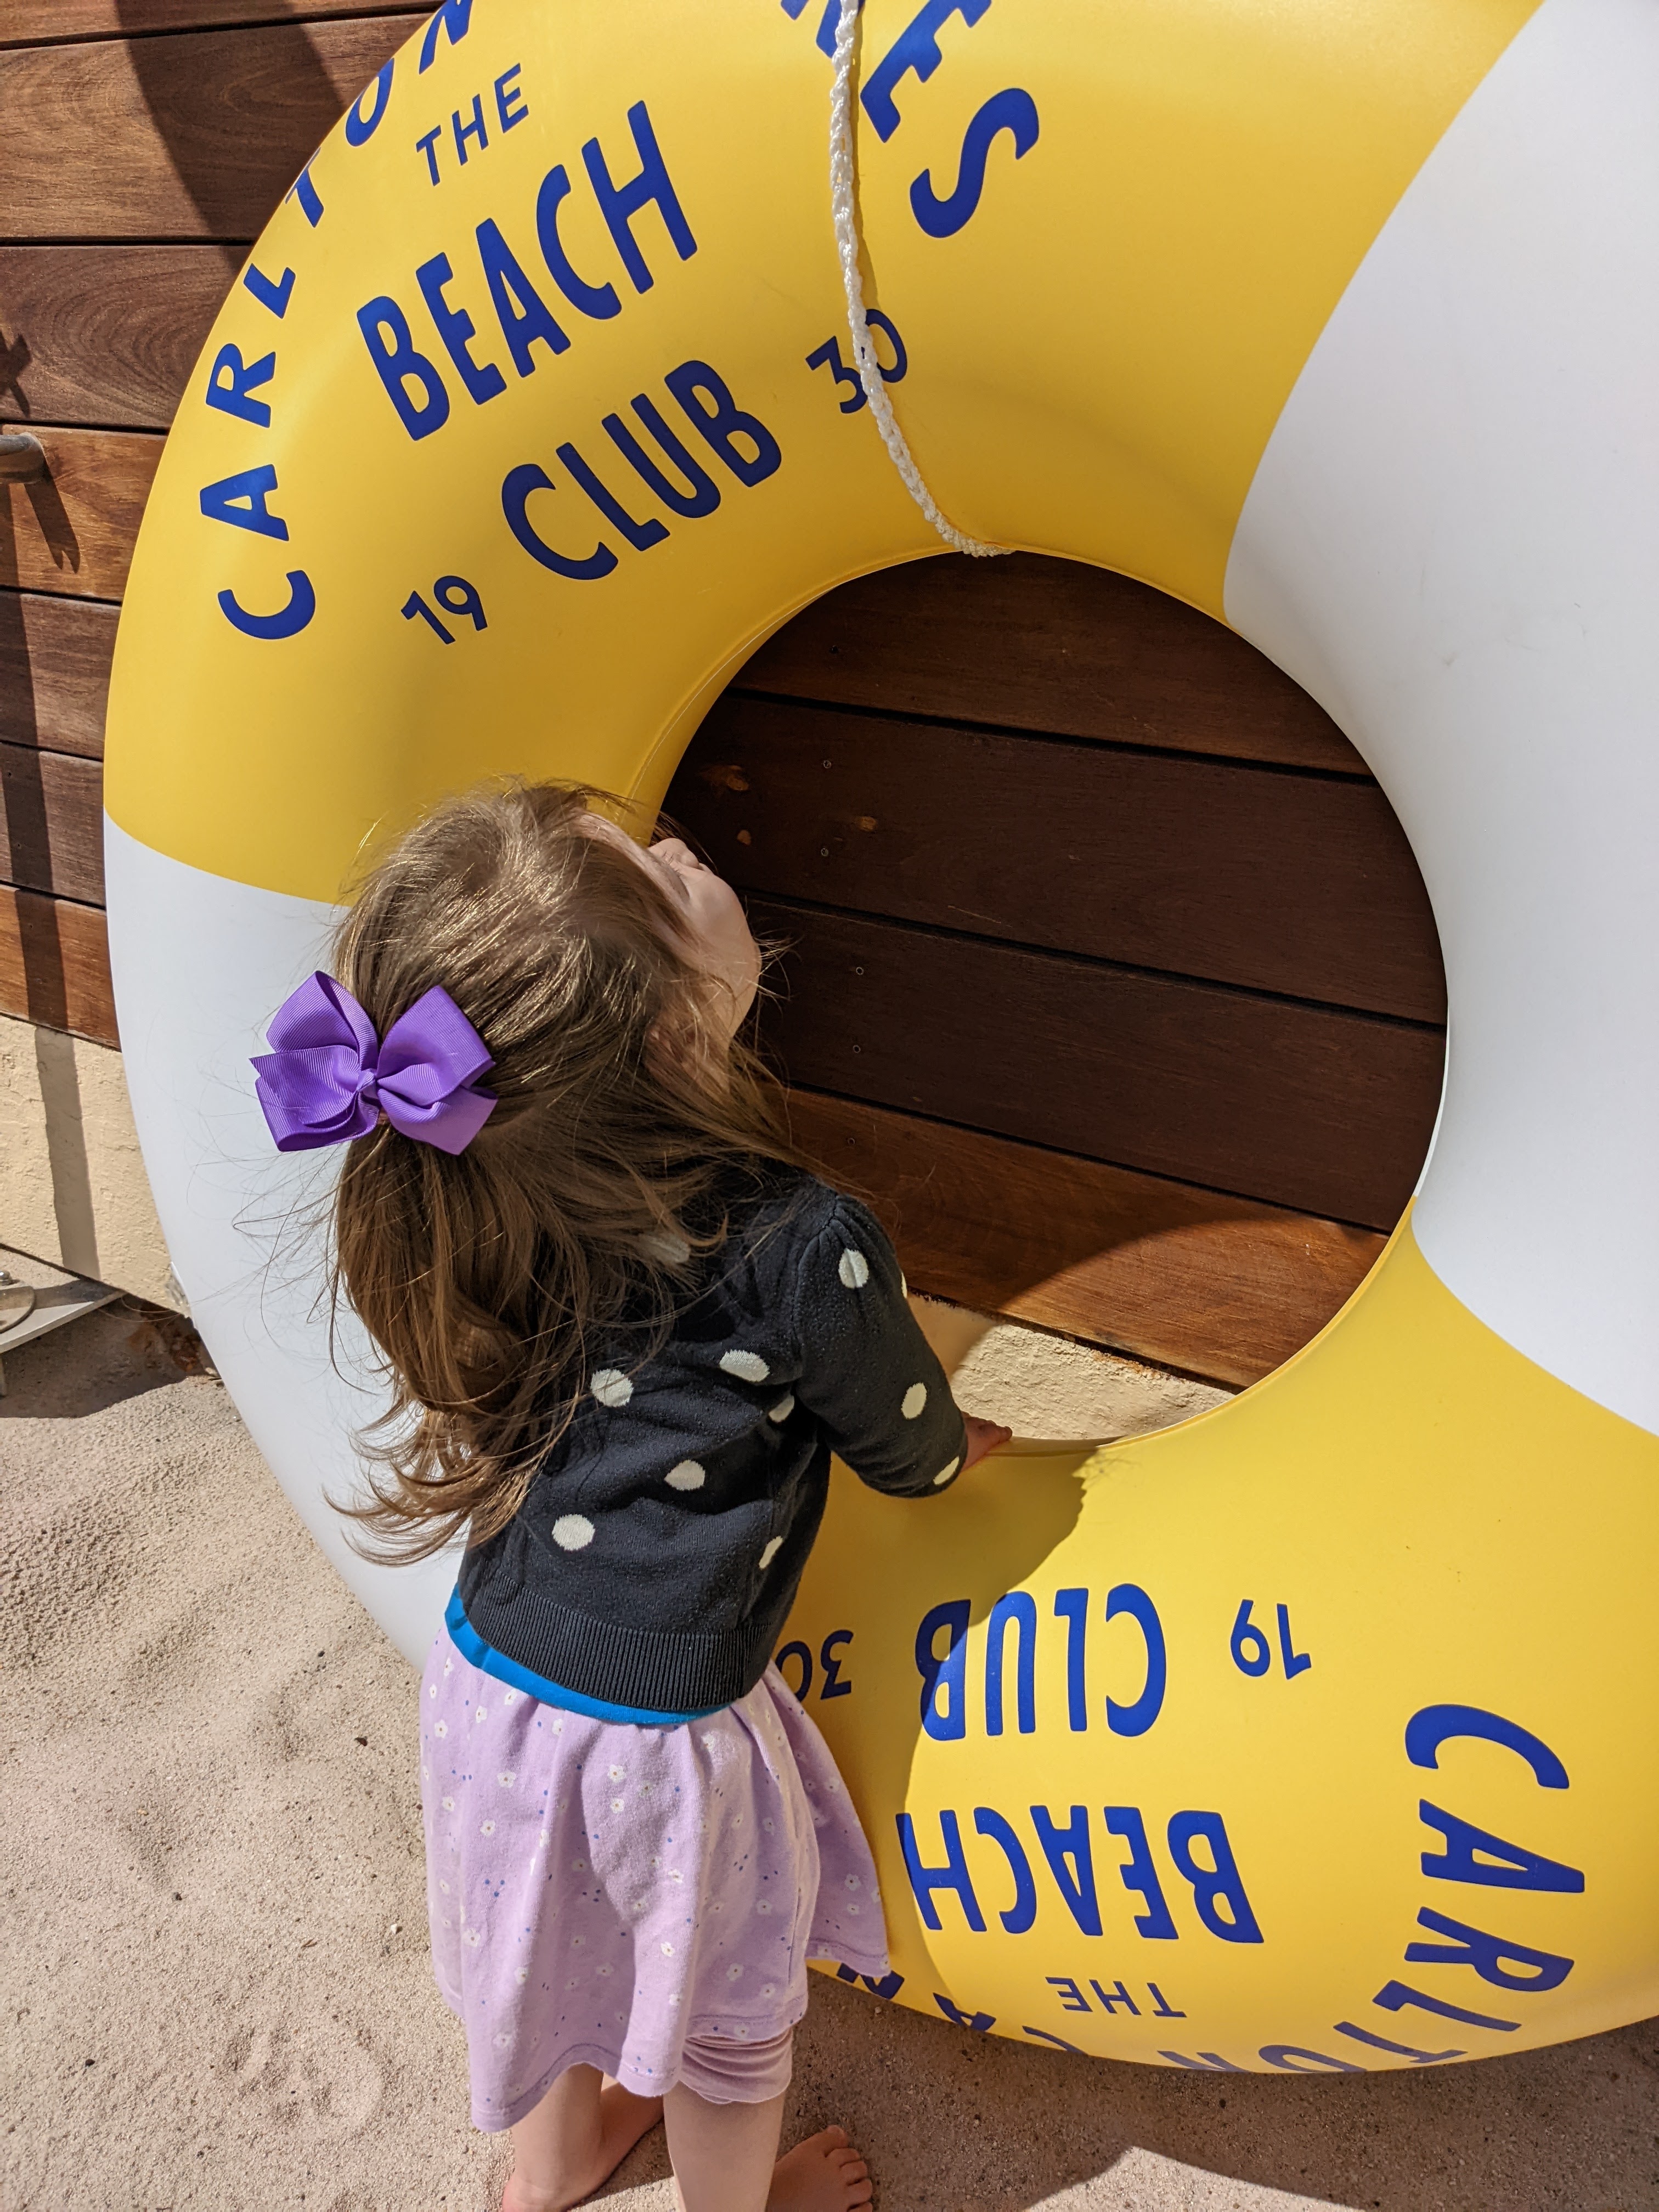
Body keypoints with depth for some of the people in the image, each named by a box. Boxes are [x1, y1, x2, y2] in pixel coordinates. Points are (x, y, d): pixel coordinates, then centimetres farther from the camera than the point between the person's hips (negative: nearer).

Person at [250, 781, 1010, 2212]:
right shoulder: (807, 1252, -29)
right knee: (726, 2026, 26)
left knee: (562, 1937, 34)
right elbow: (915, 1458, -7)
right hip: (653, 1736, -5)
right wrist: (965, 1443, 14)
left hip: (486, 1671, 5)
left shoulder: (481, 1203, -13)